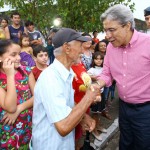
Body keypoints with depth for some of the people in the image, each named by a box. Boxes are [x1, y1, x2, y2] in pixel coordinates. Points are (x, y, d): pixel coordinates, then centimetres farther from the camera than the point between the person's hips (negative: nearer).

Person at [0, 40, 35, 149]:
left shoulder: (26, 71, -4)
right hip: (9, 131, -3)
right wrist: (10, 75, -26)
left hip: (30, 126, 3)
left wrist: (19, 109, -18)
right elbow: (10, 107, -25)